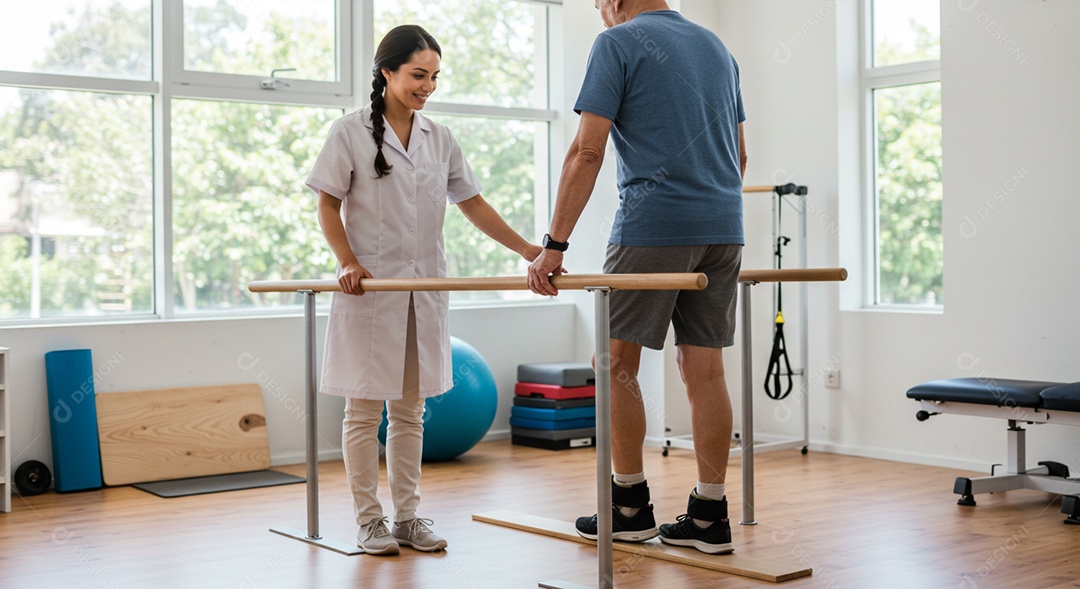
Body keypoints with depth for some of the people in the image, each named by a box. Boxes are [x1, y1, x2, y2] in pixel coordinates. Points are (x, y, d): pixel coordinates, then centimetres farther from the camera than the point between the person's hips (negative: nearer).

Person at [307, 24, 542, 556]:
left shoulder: (439, 138, 10)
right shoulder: (351, 133, -3)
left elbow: (472, 203, 12)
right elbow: (328, 207, -2)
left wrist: (525, 248, 2)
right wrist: (348, 263, -16)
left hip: (424, 288, 4)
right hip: (371, 289, -4)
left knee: (409, 408, 10)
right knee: (365, 408, 2)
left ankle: (408, 515, 17)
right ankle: (368, 518, 11)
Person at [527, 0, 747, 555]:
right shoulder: (716, 47, 19)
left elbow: (587, 153, -11)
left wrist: (554, 246, -10)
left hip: (654, 224, -7)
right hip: (723, 229, 7)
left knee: (615, 361, 6)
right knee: (704, 368, 7)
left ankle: (631, 505, 10)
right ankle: (708, 515, 9)